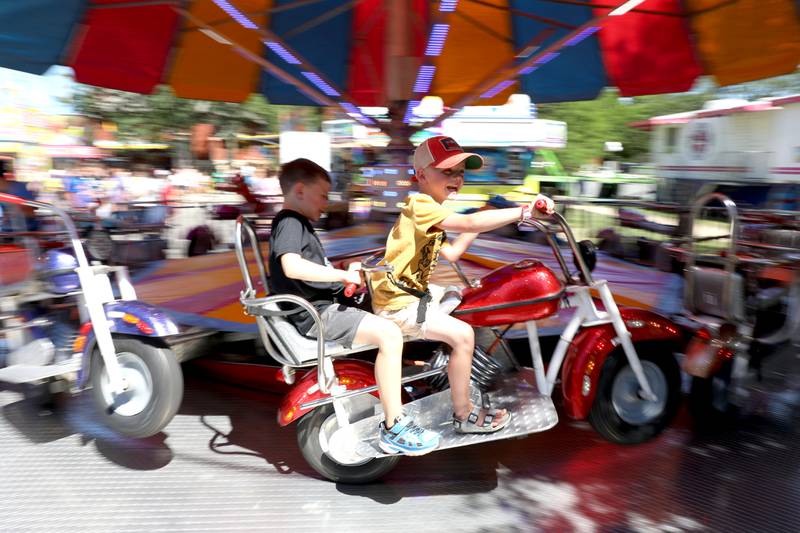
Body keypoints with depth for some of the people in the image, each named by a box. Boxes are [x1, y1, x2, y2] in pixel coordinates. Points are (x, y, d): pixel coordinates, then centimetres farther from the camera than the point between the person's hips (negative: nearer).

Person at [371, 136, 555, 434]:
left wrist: (484, 220, 9)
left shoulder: (430, 211, 14)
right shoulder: (420, 205, -20)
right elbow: (469, 223, -33)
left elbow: (451, 253, 12)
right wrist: (524, 211, -32)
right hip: (397, 305, -11)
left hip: (413, 291, 11)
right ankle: (463, 416, -4)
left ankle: (456, 365, 39)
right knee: (463, 334, -19)